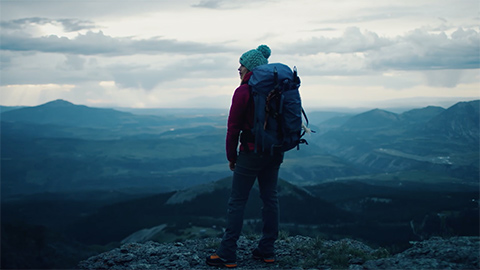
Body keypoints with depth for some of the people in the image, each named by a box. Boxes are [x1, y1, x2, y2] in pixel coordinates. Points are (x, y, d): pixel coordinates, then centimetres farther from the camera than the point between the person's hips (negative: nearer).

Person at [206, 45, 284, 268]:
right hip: (275, 152, 7)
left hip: (252, 152, -6)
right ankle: (267, 250, 17)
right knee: (270, 198, 12)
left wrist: (231, 156, 1)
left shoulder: (243, 92, -11)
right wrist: (279, 150, 17)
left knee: (237, 201, -1)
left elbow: (234, 127, -10)